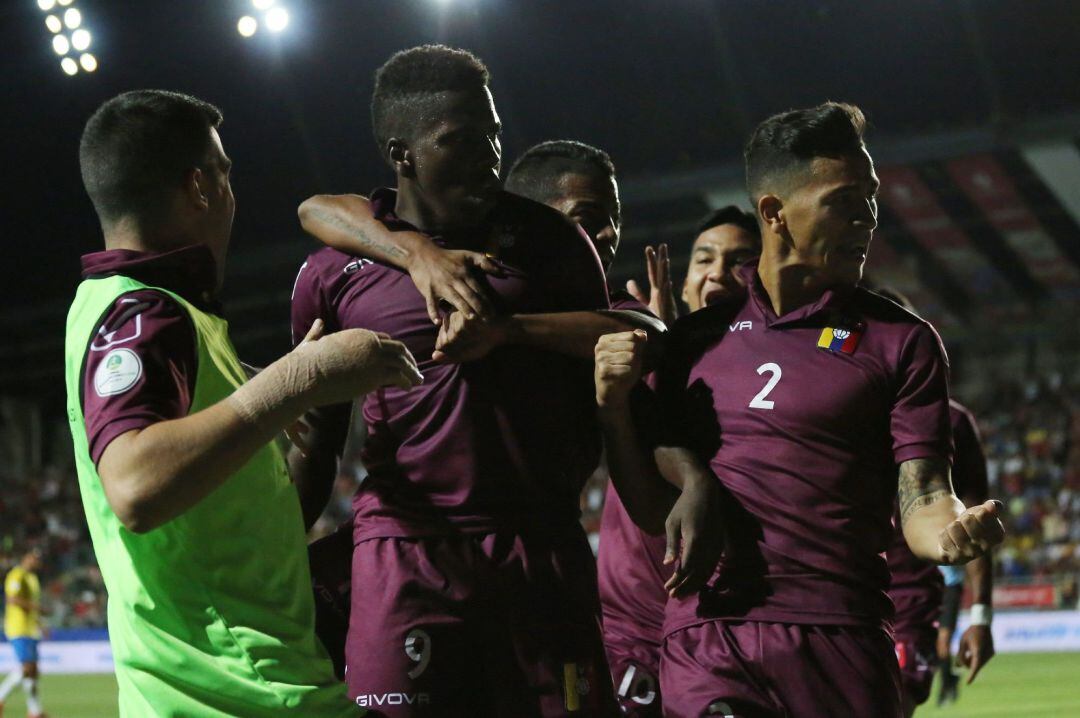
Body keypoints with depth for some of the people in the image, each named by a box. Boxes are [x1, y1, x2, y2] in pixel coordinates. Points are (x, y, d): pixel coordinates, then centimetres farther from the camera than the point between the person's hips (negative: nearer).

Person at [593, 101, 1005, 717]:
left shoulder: (901, 340, 7)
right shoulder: (696, 339, 14)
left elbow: (920, 503, 0)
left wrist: (956, 529, -23)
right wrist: (614, 407, 0)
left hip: (842, 646, -1)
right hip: (706, 641, 1)